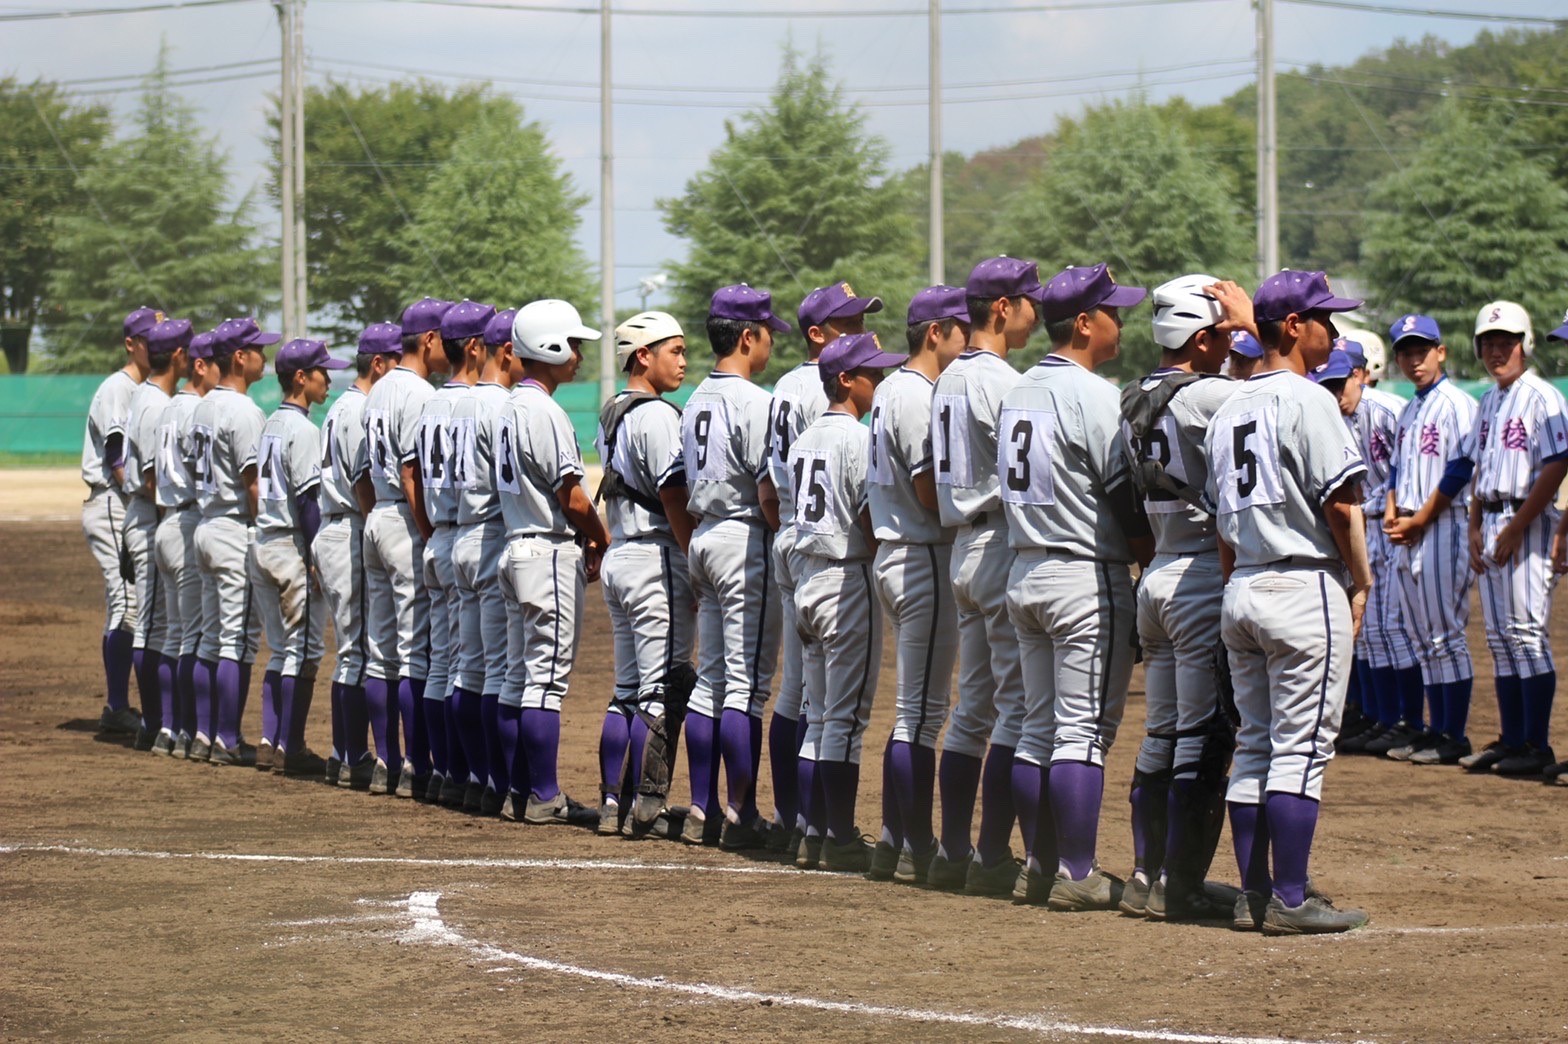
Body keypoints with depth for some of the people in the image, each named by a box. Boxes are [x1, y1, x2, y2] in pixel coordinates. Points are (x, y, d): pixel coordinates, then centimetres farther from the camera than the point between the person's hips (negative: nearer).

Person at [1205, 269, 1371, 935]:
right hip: (1304, 587, -8)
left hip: (1241, 588, 8)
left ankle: (1253, 895, 12)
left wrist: (1237, 585, 18)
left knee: (1254, 746, 11)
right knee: (1301, 748, -6)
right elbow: (1341, 503, -14)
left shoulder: (1229, 409, 14)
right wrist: (1360, 581, -4)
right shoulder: (1306, 400, -11)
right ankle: (1290, 900, -6)